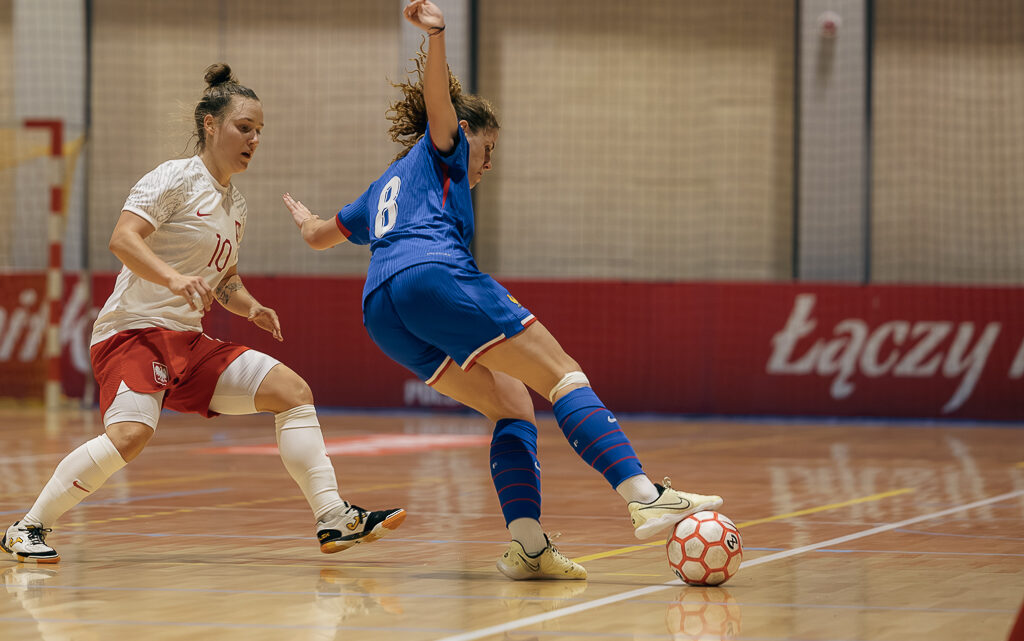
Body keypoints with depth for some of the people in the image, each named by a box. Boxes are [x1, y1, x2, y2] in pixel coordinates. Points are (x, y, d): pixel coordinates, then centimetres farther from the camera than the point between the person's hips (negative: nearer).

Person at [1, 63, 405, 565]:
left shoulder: (236, 207, 17)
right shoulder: (176, 178, -7)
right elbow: (122, 239, -19)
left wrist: (249, 306, 8)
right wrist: (174, 278, -34)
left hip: (190, 344, 8)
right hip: (133, 331, -8)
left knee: (291, 390, -2)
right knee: (131, 433, -30)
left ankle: (334, 519, -3)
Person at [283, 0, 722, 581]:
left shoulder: (386, 187, 38)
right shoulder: (442, 147, 19)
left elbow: (319, 234, 50)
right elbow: (438, 98, -3)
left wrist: (307, 220, 73)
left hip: (381, 311, 8)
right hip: (436, 275, -8)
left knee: (514, 406, 10)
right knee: (563, 374, -11)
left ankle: (528, 544, -11)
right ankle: (644, 495, -29)